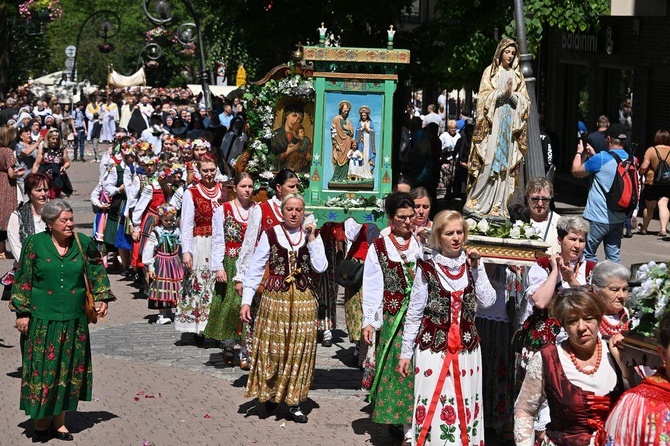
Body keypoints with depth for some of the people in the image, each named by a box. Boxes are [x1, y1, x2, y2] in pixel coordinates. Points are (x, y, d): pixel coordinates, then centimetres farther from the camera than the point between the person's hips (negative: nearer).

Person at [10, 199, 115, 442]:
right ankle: (40, 422, 13)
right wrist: (22, 312, -4)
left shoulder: (84, 244, 2)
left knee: (69, 368, 7)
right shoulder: (34, 244, -5)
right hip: (42, 319, -3)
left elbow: (96, 273, 9)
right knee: (41, 369, 1)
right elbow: (23, 280, -1)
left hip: (73, 319, 3)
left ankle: (59, 421, 20)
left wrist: (102, 298, -3)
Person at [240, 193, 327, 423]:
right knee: (272, 349, 3)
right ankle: (270, 393, 23)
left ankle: (294, 401, 12)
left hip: (303, 301, 2)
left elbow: (321, 267, -7)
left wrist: (312, 239, -9)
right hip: (274, 299, -2)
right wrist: (246, 301, -6)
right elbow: (255, 269, -1)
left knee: (299, 352, 3)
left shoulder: (312, 236, 6)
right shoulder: (270, 235, 0)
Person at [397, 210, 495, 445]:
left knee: (465, 405, 4)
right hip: (433, 346, -3)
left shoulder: (472, 263, 6)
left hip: (467, 347, 3)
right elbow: (414, 313, 0)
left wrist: (476, 268, -9)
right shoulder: (428, 268, -3)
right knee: (432, 406, -4)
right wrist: (406, 352, 0)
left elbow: (487, 301, -6)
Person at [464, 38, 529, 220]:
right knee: (488, 161, -11)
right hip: (492, 122, -3)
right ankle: (477, 202, -9)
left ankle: (499, 206, -2)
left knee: (506, 162, -2)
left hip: (511, 123, 3)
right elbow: (484, 97, -2)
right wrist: (502, 92, -14)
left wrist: (512, 94, -9)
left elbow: (525, 101, 9)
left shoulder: (517, 76, 15)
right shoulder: (490, 72, 6)